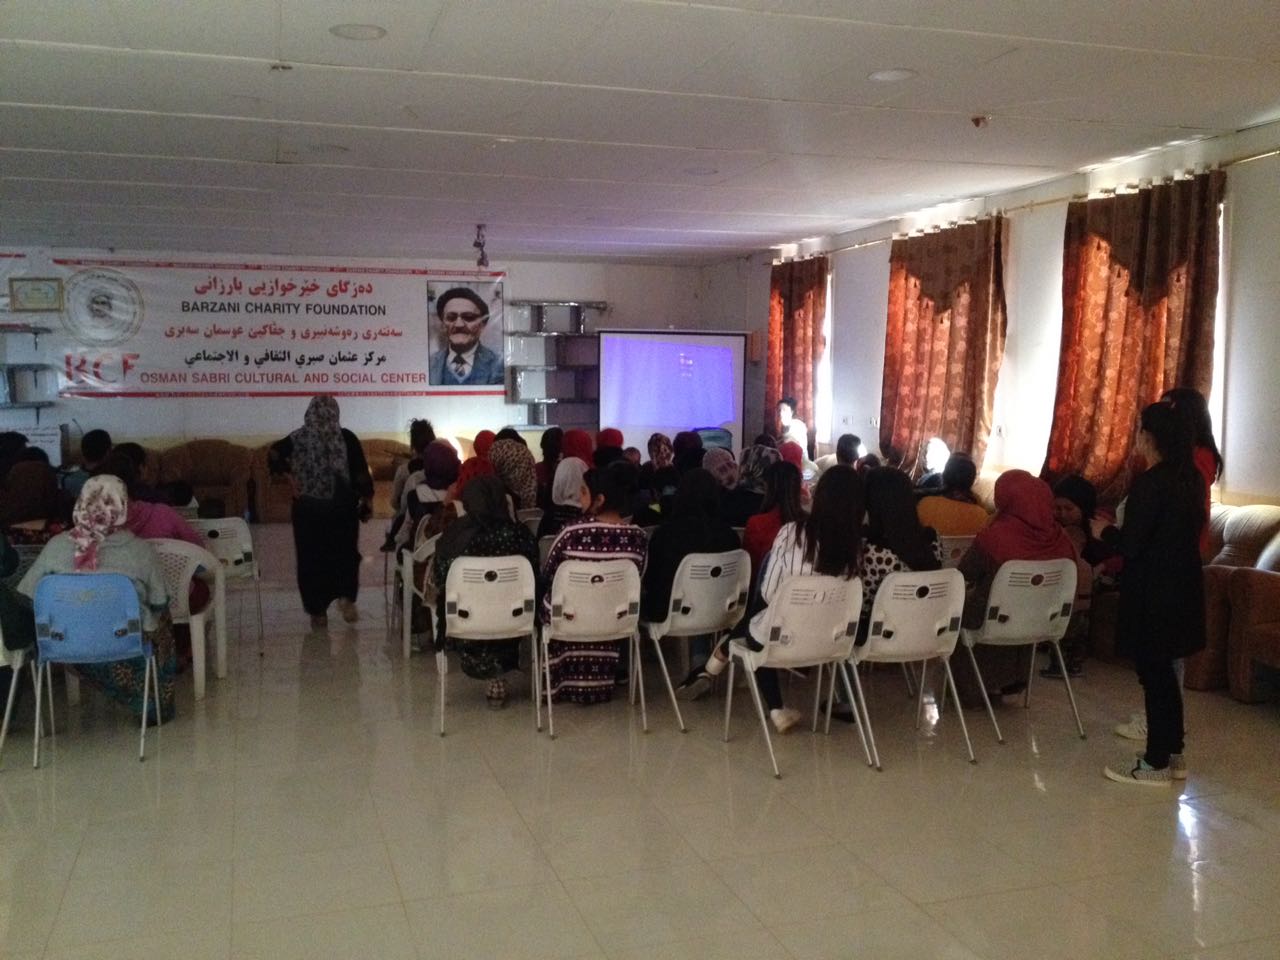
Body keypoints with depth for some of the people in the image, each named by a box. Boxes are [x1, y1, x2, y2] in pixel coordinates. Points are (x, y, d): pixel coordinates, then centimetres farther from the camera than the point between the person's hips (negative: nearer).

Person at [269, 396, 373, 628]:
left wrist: (290, 470, 3)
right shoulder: (346, 437, -6)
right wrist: (366, 500, 0)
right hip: (342, 506, -1)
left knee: (311, 557, 9)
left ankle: (318, 612, 10)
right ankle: (346, 596, -5)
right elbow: (361, 473, -8)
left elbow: (274, 455, -12)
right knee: (345, 553, 15)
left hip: (307, 508, 1)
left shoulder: (298, 438, -2)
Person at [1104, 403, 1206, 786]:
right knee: (1164, 670, 18)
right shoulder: (1191, 478, 5)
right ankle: (1173, 753, 27)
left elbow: (1131, 545, -20)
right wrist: (1120, 529, 18)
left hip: (1153, 591, -8)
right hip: (1183, 586, 8)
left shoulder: (1149, 483, -20)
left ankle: (1156, 763, 9)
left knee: (1153, 672, 1)